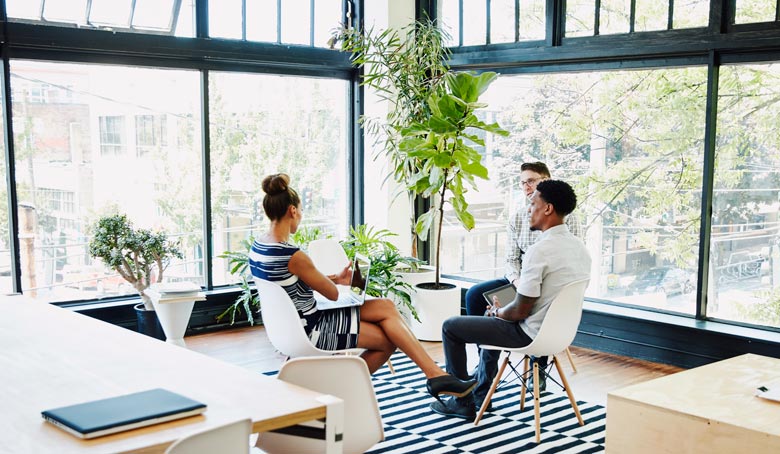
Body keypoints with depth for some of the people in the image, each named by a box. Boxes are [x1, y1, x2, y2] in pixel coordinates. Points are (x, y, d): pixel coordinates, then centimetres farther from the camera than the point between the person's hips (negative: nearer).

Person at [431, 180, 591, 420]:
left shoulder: (539, 250, -26)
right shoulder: (580, 246, 1)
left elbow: (520, 311, -23)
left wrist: (498, 312, -1)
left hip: (530, 334, -9)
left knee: (450, 327, 6)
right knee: (493, 319, 35)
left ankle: (463, 402, 16)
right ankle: (481, 393, 40)